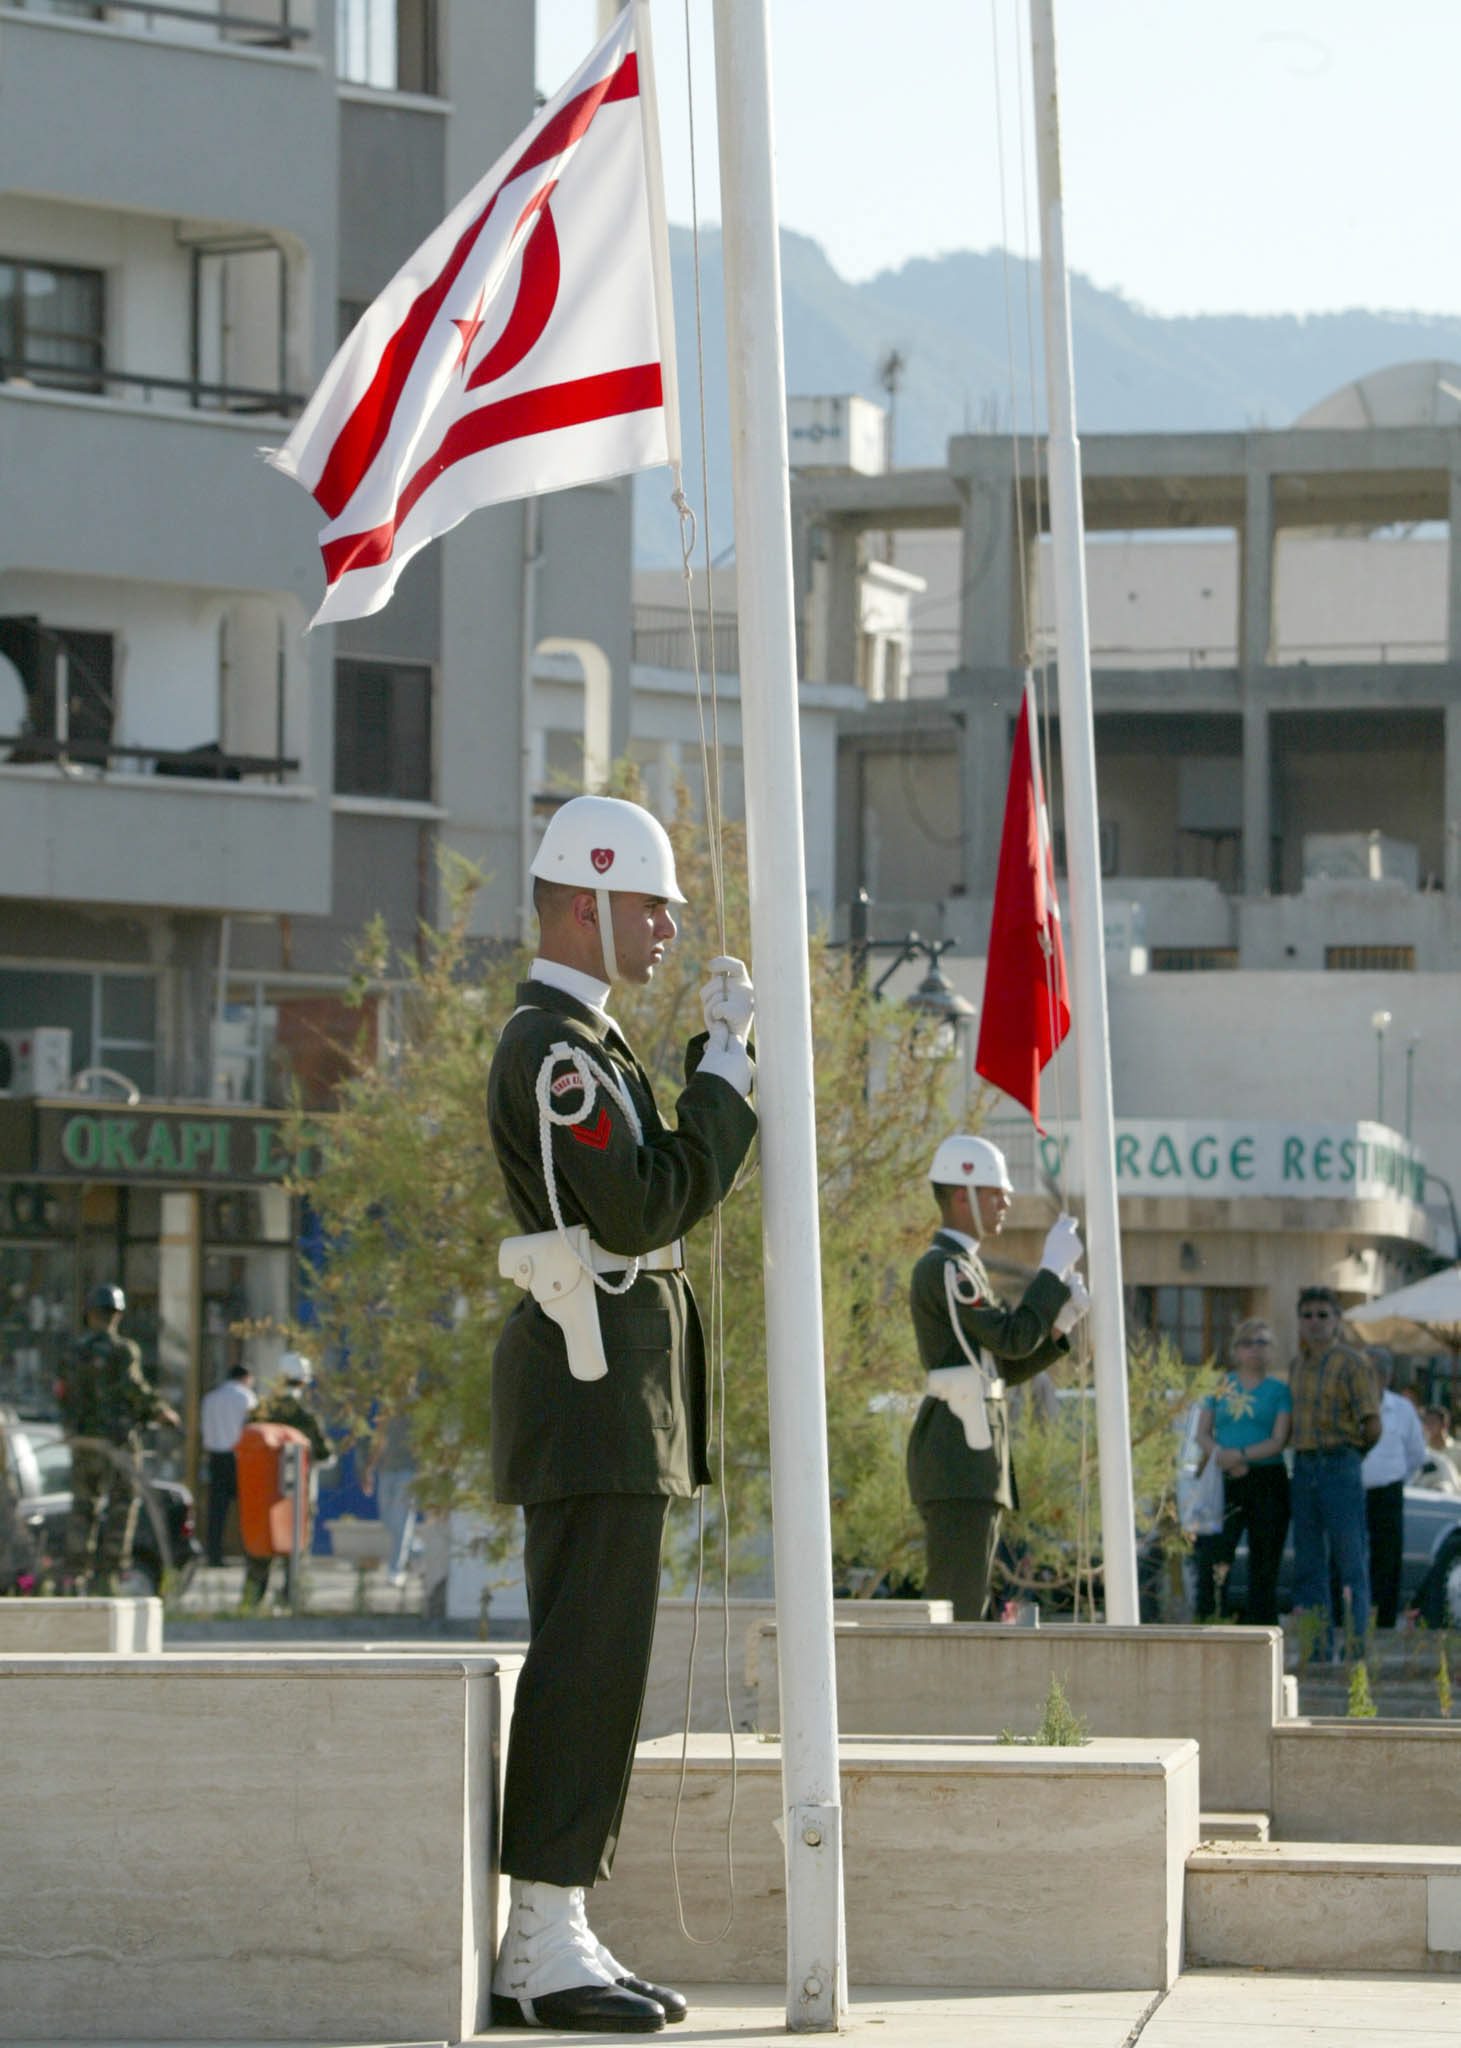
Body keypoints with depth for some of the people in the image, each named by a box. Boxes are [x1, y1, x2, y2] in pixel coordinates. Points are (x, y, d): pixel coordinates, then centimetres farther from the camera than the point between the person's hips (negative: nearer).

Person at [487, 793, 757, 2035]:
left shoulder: (577, 1041, 20)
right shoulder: (555, 1048, -14)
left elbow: (668, 1187, 19)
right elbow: (648, 1208, -20)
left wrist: (726, 1055, 10)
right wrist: (727, 1067, -14)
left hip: (611, 1387, 11)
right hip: (595, 1385, -11)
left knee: (593, 1664, 10)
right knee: (589, 1658, -11)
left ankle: (550, 1941, 11)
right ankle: (548, 1945, -11)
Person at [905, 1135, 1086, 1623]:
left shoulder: (962, 1268, 21)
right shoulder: (943, 1269, -11)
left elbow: (1005, 1367, 20)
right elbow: (1012, 1338, -18)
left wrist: (1058, 1325, 5)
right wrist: (1053, 1268, -11)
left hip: (972, 1464, 11)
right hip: (958, 1460, -11)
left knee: (963, 1603, 11)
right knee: (956, 1602, -13)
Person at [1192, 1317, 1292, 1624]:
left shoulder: (1278, 1390, 5)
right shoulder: (1221, 1386, 12)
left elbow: (1278, 1441, -5)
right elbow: (1203, 1434, 8)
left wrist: (1241, 1455, -19)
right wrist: (1221, 1456, -12)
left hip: (1267, 1483, -1)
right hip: (1225, 1484, 1)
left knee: (1264, 1565, 1)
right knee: (1211, 1558, -10)